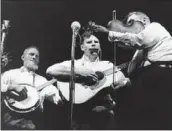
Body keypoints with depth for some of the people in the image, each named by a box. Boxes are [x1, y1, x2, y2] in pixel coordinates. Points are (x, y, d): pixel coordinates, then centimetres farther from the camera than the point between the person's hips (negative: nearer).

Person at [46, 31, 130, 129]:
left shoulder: (108, 65, 17)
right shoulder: (74, 64, 8)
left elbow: (123, 81, 7)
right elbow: (50, 70, -8)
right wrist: (78, 71, -16)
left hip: (105, 113, 3)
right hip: (81, 113, -2)